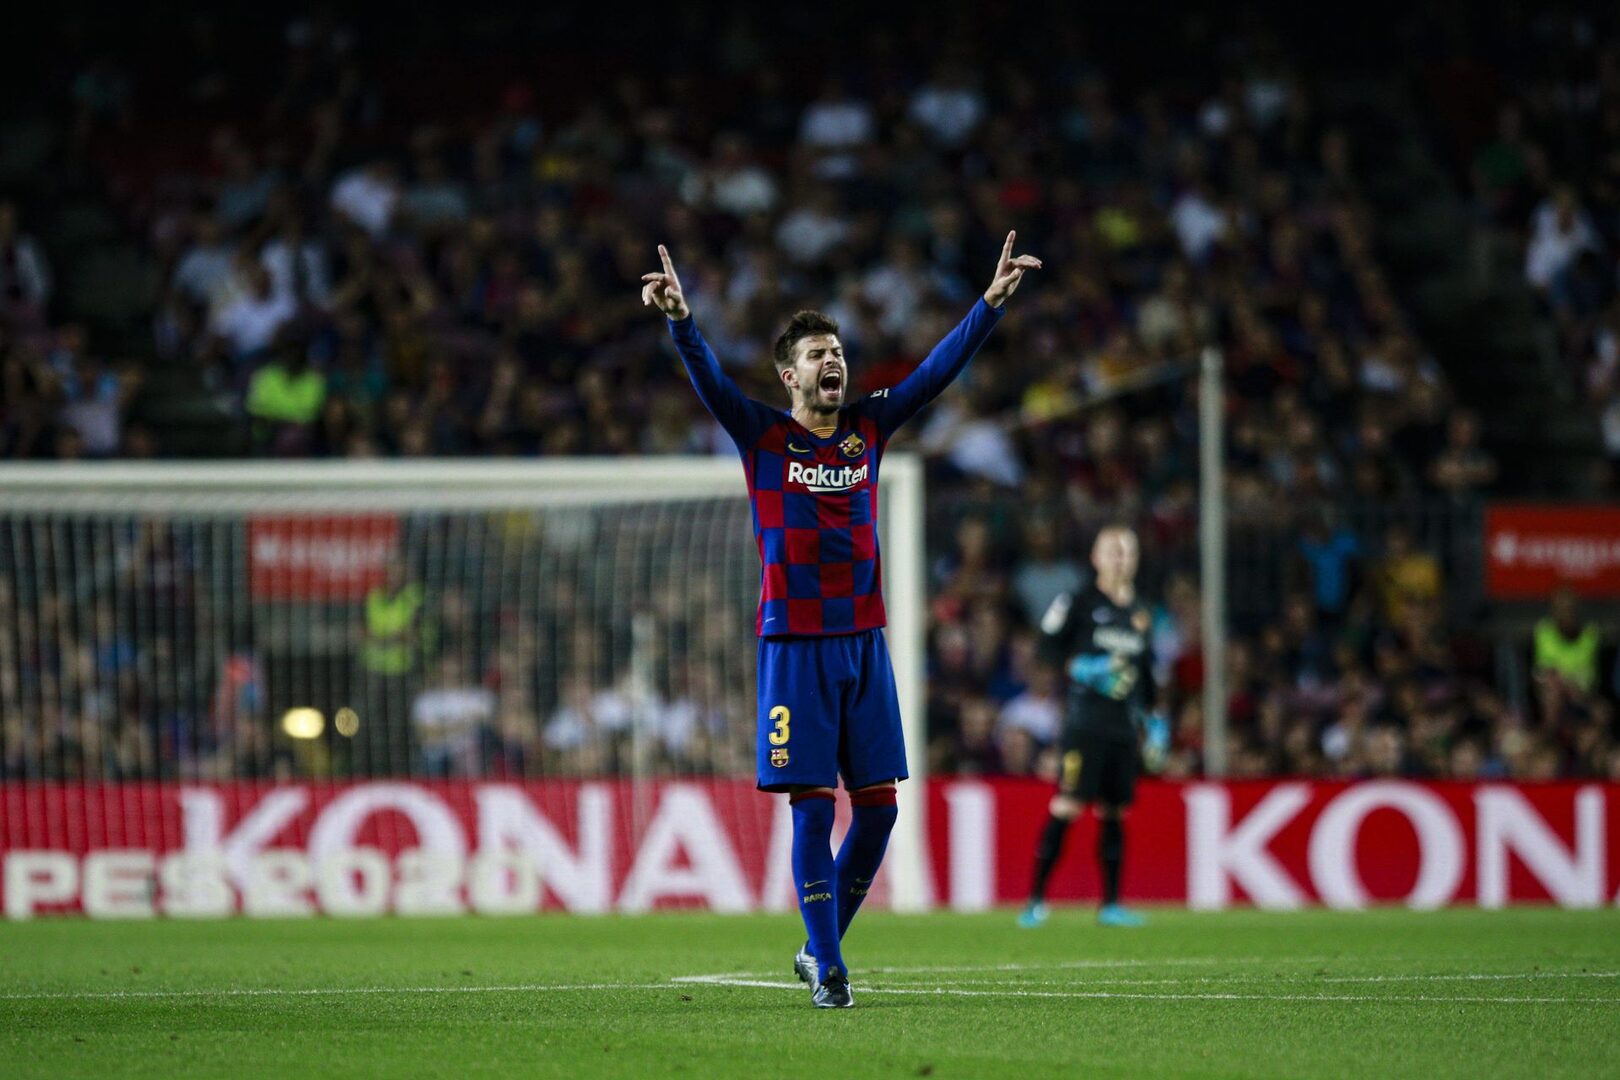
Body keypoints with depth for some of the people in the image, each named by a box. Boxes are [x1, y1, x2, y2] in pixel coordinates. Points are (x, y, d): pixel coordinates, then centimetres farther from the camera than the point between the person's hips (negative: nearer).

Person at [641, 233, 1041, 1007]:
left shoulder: (868, 427, 9)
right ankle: (827, 968, -1)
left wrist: (992, 302, -2)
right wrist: (680, 320, -34)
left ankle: (821, 946, 19)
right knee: (812, 806, -6)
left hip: (863, 639, 4)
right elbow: (708, 378, -16)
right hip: (794, 644, -4)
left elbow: (938, 370, 6)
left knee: (877, 804, 3)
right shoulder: (761, 435, -1)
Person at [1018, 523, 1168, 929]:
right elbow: (1048, 645, -2)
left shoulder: (1140, 612, 17)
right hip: (1085, 723, -6)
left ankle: (1110, 904, 11)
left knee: (1114, 811, 6)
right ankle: (1036, 899, -11)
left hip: (1124, 725, 6)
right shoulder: (1079, 603, -1)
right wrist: (1080, 667, -17)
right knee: (1067, 806, -13)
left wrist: (1154, 720, 18)